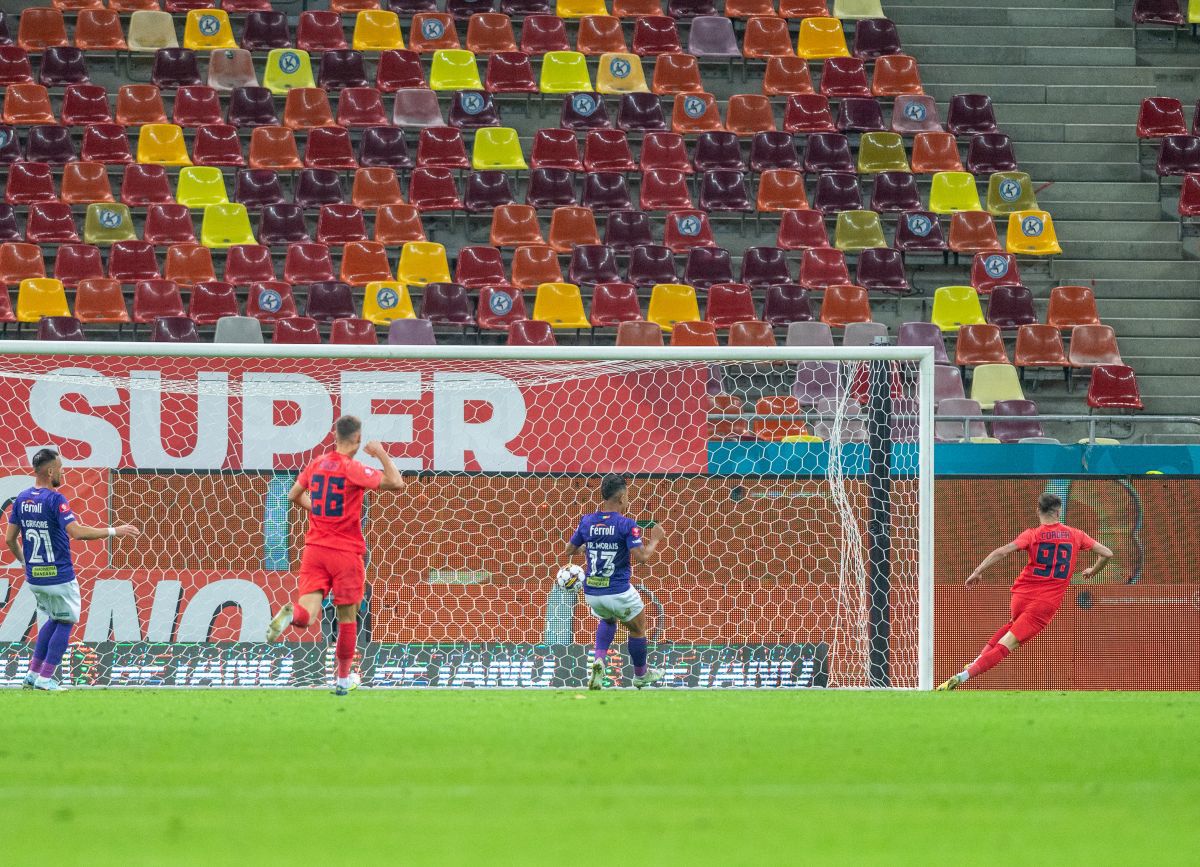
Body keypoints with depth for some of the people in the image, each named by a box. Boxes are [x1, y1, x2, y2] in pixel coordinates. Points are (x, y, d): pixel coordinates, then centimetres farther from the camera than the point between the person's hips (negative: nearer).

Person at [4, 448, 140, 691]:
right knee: (65, 622, 9)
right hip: (59, 577, -7)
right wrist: (114, 531, -22)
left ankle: (33, 674, 18)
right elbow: (76, 532, -28)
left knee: (53, 620, 23)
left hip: (34, 577, 7)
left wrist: (24, 561, 26)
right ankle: (45, 678, 6)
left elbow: (10, 538, 9)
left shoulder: (21, 499, 4)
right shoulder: (55, 500, -18)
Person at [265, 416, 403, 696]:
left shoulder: (316, 465, 7)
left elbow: (294, 495, 21)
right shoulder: (353, 470, -12)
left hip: (315, 548, 4)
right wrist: (382, 455, -2)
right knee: (347, 617, 12)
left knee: (306, 614, -6)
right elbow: (396, 483, -16)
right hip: (346, 552, -4)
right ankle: (343, 679, 22)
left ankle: (291, 613, -42)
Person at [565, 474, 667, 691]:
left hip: (592, 593, 4)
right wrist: (655, 539, -1)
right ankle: (641, 675, 37)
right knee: (637, 628, 23)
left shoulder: (587, 521, 0)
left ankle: (599, 659, 9)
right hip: (618, 592, -4)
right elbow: (642, 557, -19)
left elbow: (570, 550, 11)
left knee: (607, 620, 35)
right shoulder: (626, 525, -14)